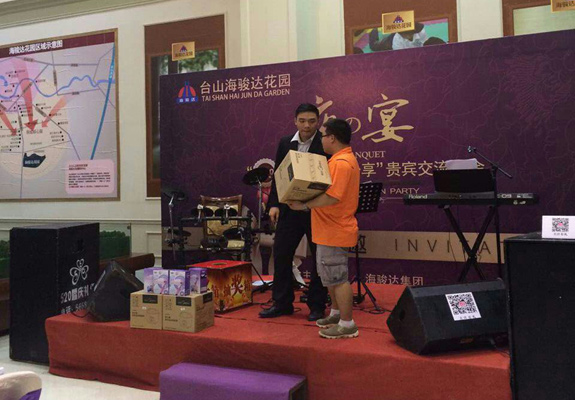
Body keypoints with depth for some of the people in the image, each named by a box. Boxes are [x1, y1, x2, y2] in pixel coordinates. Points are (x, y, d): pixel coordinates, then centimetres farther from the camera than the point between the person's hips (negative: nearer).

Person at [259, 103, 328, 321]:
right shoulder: (285, 143, 7)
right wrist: (274, 204, 1)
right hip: (289, 208, 4)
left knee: (319, 258, 6)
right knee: (281, 254, 7)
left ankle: (317, 305, 19)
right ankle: (282, 303, 21)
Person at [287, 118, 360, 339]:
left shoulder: (341, 163, -20)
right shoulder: (344, 159, 16)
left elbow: (332, 197, -28)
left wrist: (304, 205, -22)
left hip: (335, 232, -11)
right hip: (331, 230, 11)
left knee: (338, 278, -2)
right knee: (330, 275, 21)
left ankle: (347, 325, 7)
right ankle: (336, 314, 34)